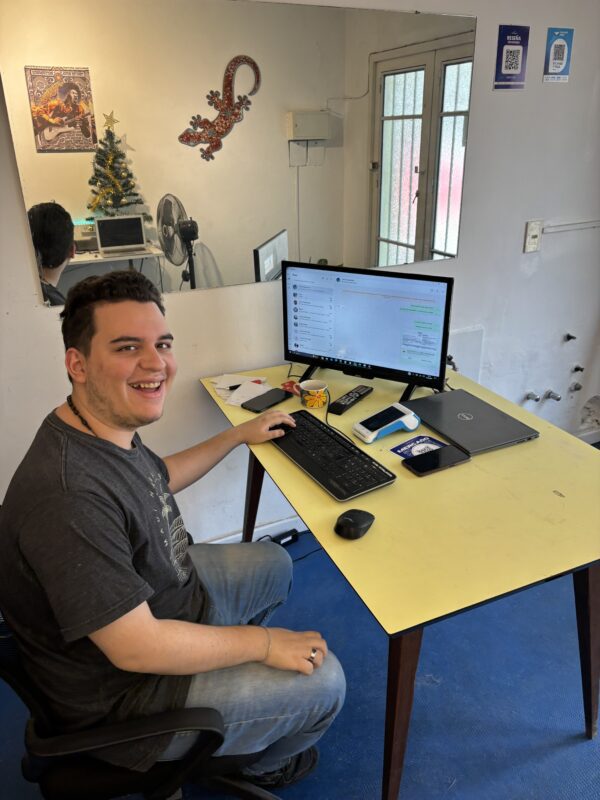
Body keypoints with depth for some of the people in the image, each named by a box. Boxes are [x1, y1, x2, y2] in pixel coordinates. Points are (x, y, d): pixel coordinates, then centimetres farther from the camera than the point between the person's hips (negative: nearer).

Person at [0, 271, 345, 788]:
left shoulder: (110, 428, -9)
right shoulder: (67, 497, -40)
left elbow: (159, 477, 13)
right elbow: (137, 648, -33)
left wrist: (240, 434, 16)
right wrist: (263, 642, -21)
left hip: (167, 592, 9)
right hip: (122, 689, -9)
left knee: (273, 563, 23)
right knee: (323, 681, -3)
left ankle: (230, 665, 43)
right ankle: (260, 765, 31)